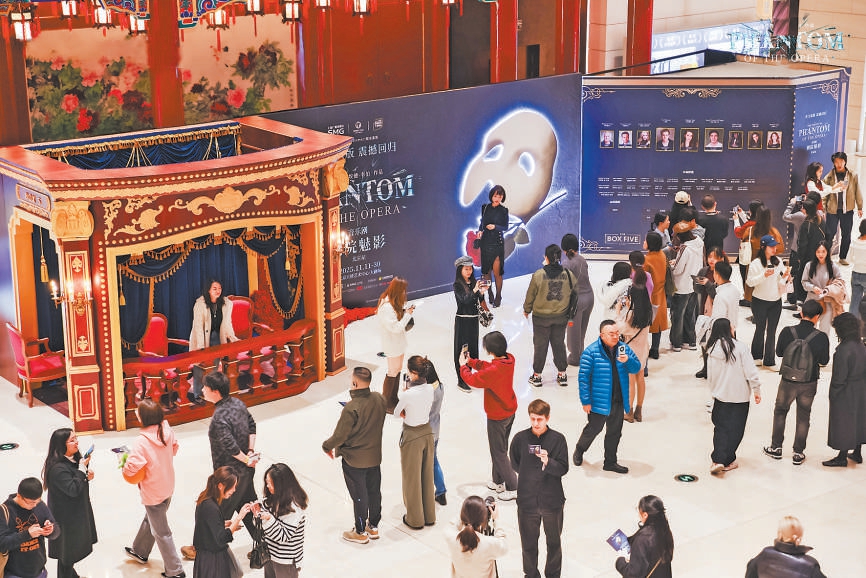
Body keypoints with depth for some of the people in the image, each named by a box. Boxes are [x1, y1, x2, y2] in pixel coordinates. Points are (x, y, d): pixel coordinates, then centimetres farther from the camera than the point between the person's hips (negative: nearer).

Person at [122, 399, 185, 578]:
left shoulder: (142, 441, -29)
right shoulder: (167, 431, -10)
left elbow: (130, 469, -29)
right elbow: (174, 448, 9)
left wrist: (125, 466, -7)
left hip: (153, 493, -8)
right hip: (167, 487, 8)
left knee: (161, 533, 8)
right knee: (149, 520, 30)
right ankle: (140, 552, 51)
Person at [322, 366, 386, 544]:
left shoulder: (351, 408, -29)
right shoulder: (379, 399, -9)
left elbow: (340, 436, -22)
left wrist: (327, 446, -4)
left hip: (354, 460, -6)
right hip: (375, 456, 6)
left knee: (359, 496, 9)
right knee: (374, 492, 19)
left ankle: (360, 532, 23)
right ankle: (373, 527, 35)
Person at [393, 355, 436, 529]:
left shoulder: (408, 395, -27)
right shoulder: (430, 389, -8)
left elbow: (397, 413, -10)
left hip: (412, 437, -6)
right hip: (427, 432, 6)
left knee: (412, 478, 12)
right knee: (427, 475, 20)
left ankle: (415, 519, 25)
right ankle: (429, 516, 33)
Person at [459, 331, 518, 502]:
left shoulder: (493, 371, -33)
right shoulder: (509, 359, -9)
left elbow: (472, 379, -16)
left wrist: (463, 366, 1)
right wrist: (471, 361, 10)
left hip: (497, 417, -8)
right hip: (510, 411, 9)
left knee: (498, 452, 6)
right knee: (501, 448, 23)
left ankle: (513, 488, 10)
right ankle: (498, 482, 37)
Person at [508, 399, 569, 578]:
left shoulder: (558, 439, -10)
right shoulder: (520, 438, -6)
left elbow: (563, 469, -12)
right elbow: (514, 463, 9)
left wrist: (548, 462, -29)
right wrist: (528, 475, 4)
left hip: (552, 501, -1)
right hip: (527, 501, 1)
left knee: (554, 541, 15)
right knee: (528, 543, 12)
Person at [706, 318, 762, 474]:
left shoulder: (712, 350, -3)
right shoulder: (739, 347, -12)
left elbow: (710, 375, 5)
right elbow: (750, 370, -12)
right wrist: (756, 389, -4)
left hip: (720, 395, 2)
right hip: (740, 396, -2)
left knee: (721, 427, 9)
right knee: (735, 429, 9)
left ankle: (718, 460, -4)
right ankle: (727, 461, 13)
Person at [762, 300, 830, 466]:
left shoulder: (787, 332, -15)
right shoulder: (821, 337, -18)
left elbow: (779, 352, -1)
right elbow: (824, 360, -6)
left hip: (788, 381, 0)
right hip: (809, 383, 0)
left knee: (780, 411, 22)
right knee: (803, 417, 15)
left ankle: (776, 447, 28)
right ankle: (798, 453, 22)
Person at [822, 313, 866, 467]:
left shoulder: (843, 349, -25)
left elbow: (840, 377, -22)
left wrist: (833, 394, -11)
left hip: (845, 394, -8)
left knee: (843, 423, 6)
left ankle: (842, 457, 16)